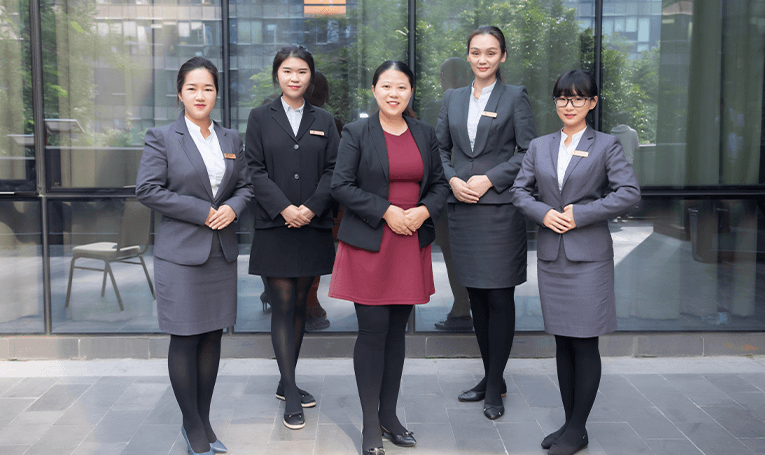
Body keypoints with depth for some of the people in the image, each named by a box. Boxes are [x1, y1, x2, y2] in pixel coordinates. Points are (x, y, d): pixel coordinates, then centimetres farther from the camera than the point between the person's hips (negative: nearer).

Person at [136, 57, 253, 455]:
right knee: (184, 339, 0)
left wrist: (232, 207, -8)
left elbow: (245, 185, 15)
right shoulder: (162, 138, -3)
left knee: (213, 336, 9)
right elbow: (147, 189, -9)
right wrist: (203, 212, -14)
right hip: (181, 252, -4)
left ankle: (204, 421, 22)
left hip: (222, 251, 5)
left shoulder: (231, 139, 11)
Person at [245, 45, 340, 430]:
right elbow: (255, 170, -3)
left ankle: (286, 383, 23)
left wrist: (311, 208, -12)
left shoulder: (324, 121, 11)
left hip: (313, 226, 3)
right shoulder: (260, 118, 5)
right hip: (274, 226, -2)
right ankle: (291, 394, 1)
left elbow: (333, 171, 3)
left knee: (300, 305, 10)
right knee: (282, 307, -4)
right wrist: (284, 208, -15)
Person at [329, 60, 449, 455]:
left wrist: (423, 211, -8)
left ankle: (389, 415, 23)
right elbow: (341, 185, -8)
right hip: (368, 245, -4)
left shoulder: (425, 134, 11)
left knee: (397, 331, 10)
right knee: (373, 332, -3)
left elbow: (439, 184, 13)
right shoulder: (356, 133, -1)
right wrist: (386, 211, -15)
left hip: (411, 245, 4)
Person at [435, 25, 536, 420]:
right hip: (462, 209, 5)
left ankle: (495, 388, 9)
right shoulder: (453, 98, 14)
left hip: (500, 209, -4)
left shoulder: (514, 97, 2)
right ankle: (490, 377, 24)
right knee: (476, 297, 10)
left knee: (499, 298, -2)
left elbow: (529, 151, -4)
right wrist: (452, 179, -4)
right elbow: (440, 148, 14)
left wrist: (490, 179, -12)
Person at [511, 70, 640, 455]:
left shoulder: (607, 145, 1)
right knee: (562, 341, 10)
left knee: (585, 343, -1)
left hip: (588, 254, -4)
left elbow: (629, 192, -8)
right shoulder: (539, 146, 11)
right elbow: (519, 190, 11)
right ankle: (568, 422, 22)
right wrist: (542, 213, -8)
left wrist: (580, 214, -14)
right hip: (550, 253, 4)